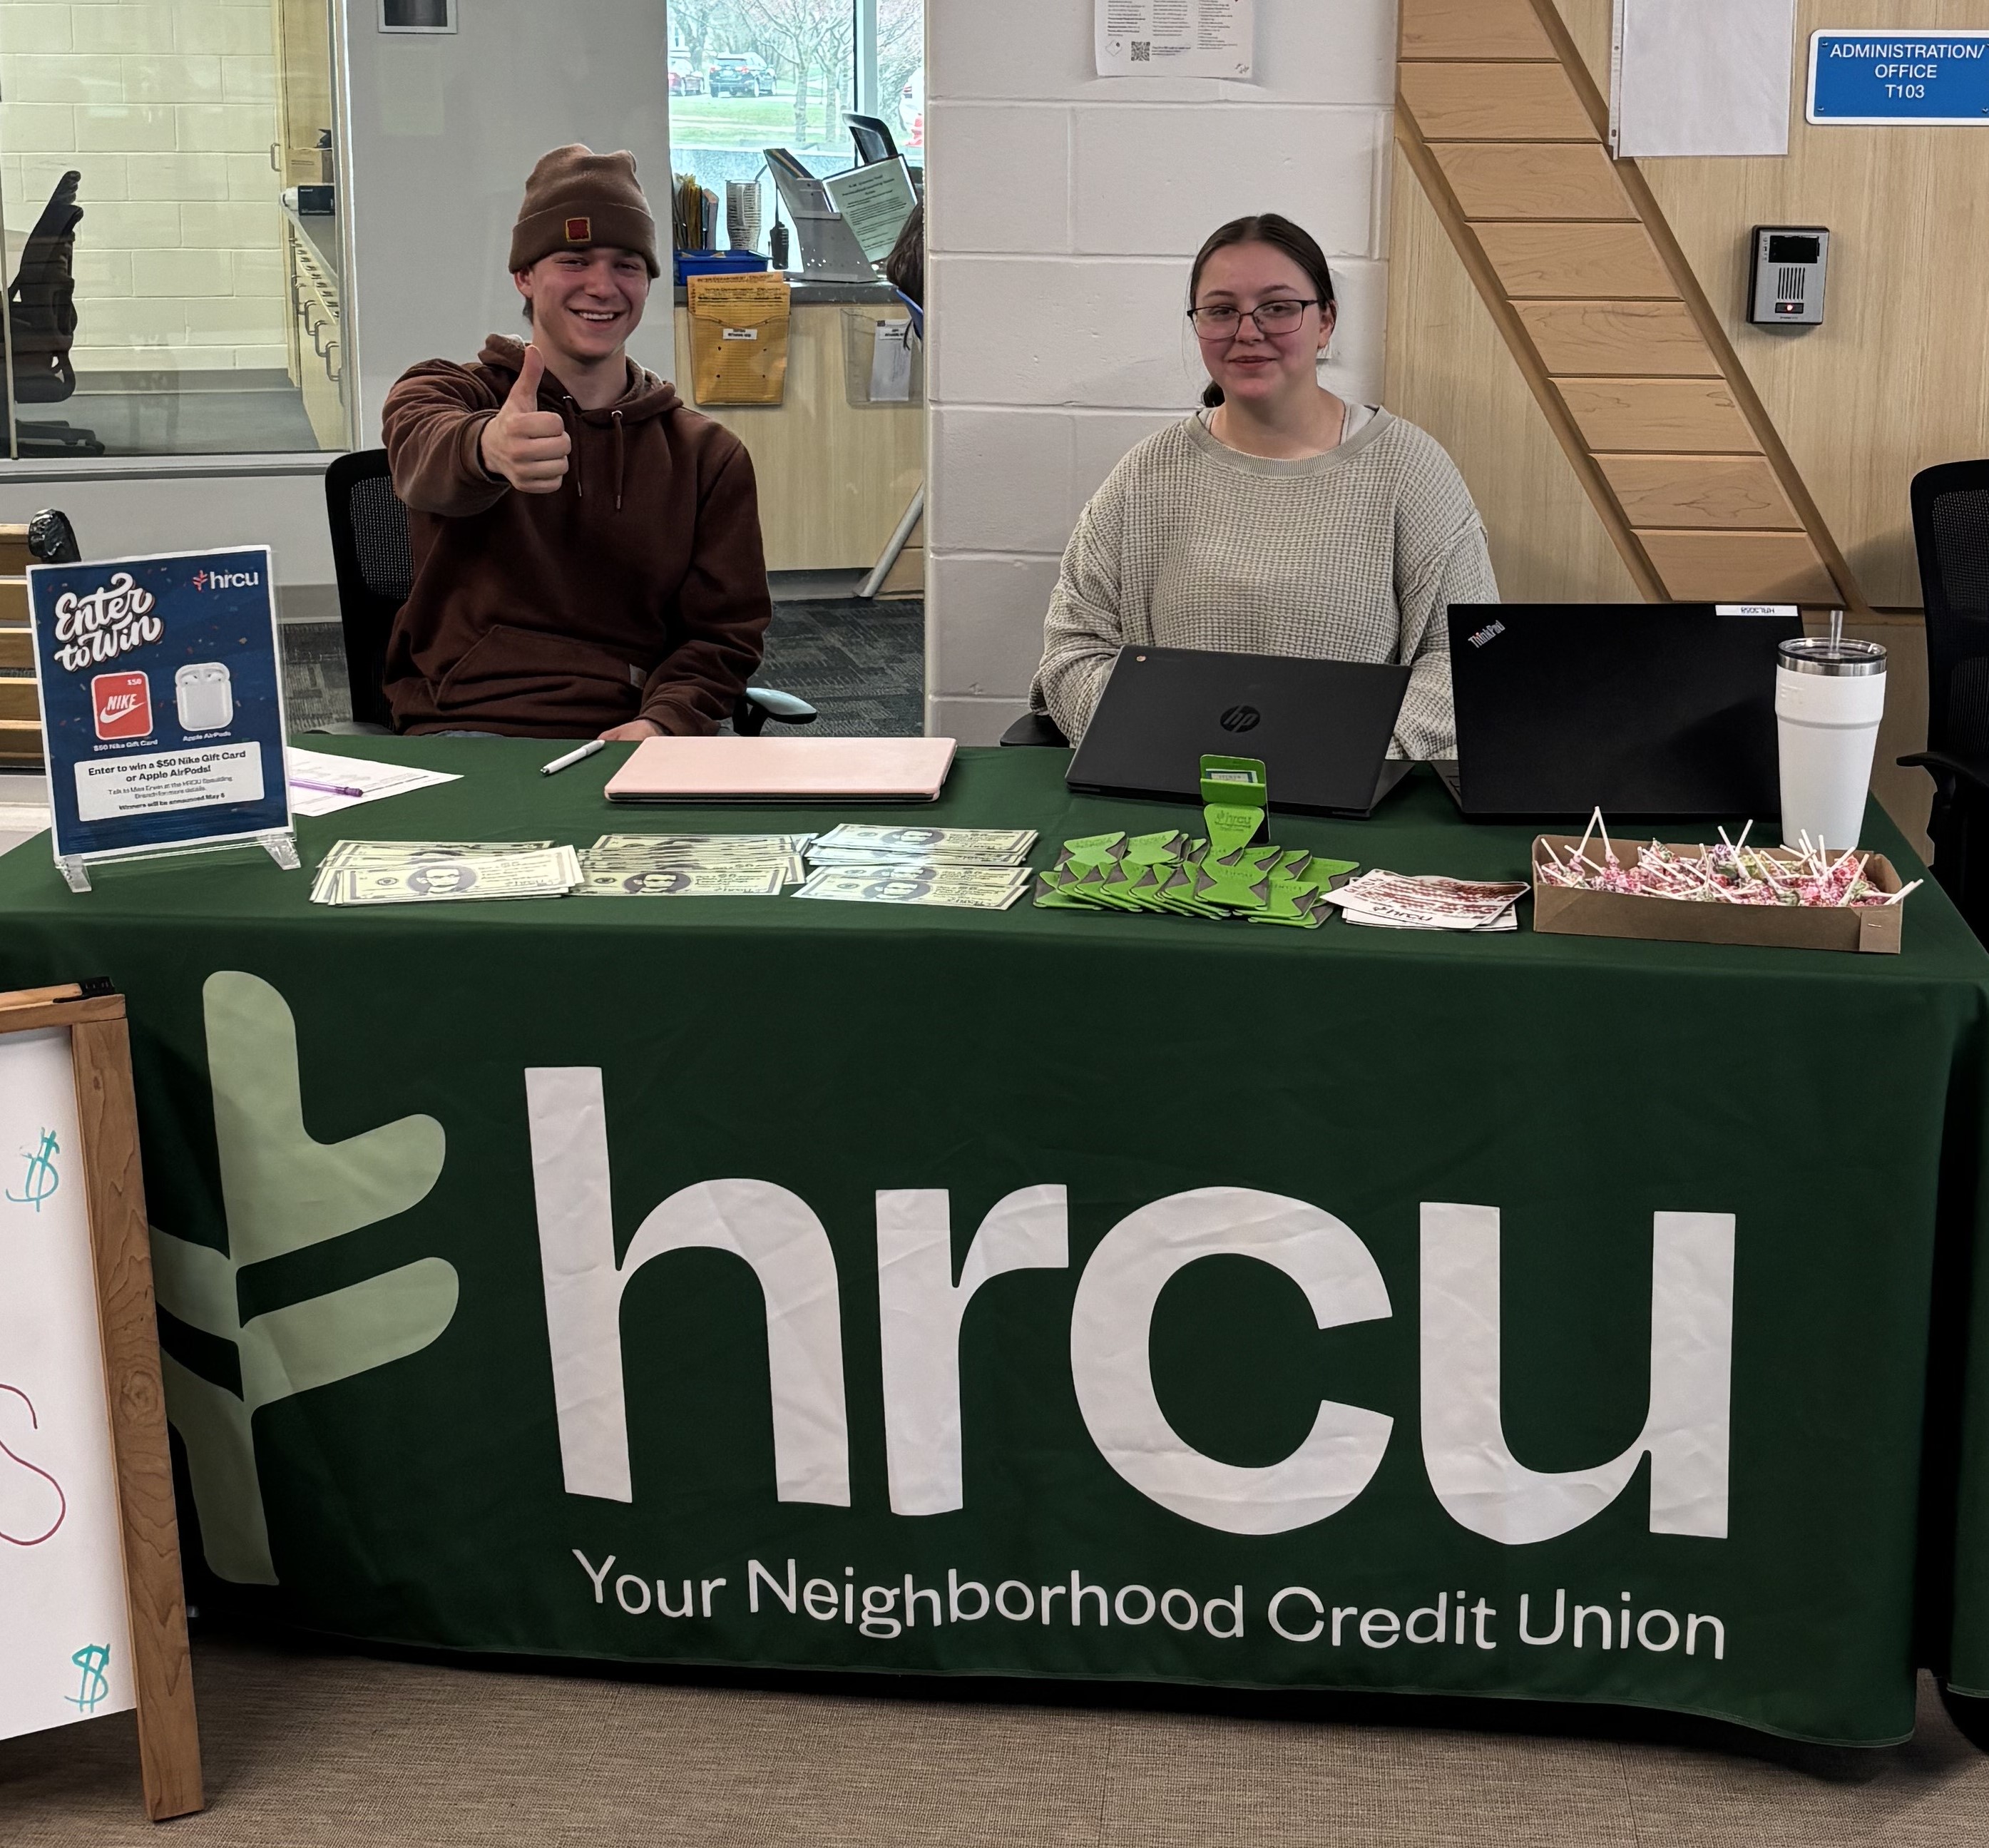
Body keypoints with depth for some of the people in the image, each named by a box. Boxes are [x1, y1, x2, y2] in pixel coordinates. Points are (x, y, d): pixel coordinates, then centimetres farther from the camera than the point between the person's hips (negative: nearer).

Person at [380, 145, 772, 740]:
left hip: (633, 737, 3)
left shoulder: (710, 456, 15)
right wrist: (489, 449, -43)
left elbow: (726, 634, 12)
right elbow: (428, 458, -17)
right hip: (468, 726, -3)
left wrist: (661, 721, -10)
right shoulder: (444, 394, 8)